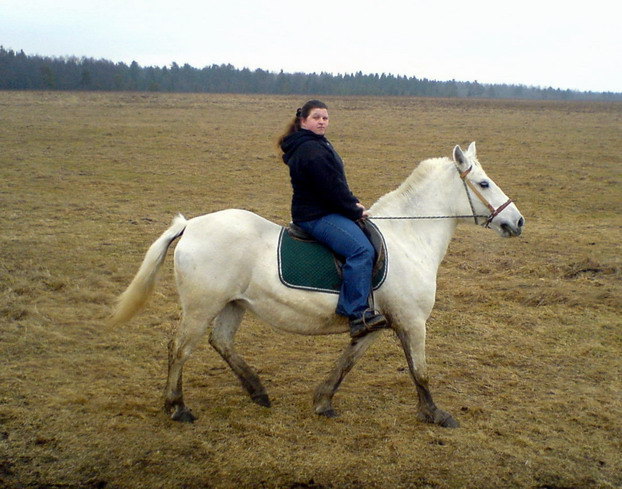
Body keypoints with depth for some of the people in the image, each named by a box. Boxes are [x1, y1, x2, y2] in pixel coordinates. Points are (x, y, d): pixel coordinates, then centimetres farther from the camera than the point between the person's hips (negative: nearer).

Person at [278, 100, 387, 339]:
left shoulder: (319, 145, 19)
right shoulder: (310, 150, -17)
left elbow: (337, 184, 20)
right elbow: (331, 189, -21)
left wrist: (353, 203, 6)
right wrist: (355, 211, -11)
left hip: (327, 211, 12)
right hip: (316, 216, -12)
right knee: (362, 249, -28)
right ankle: (358, 314, -31)